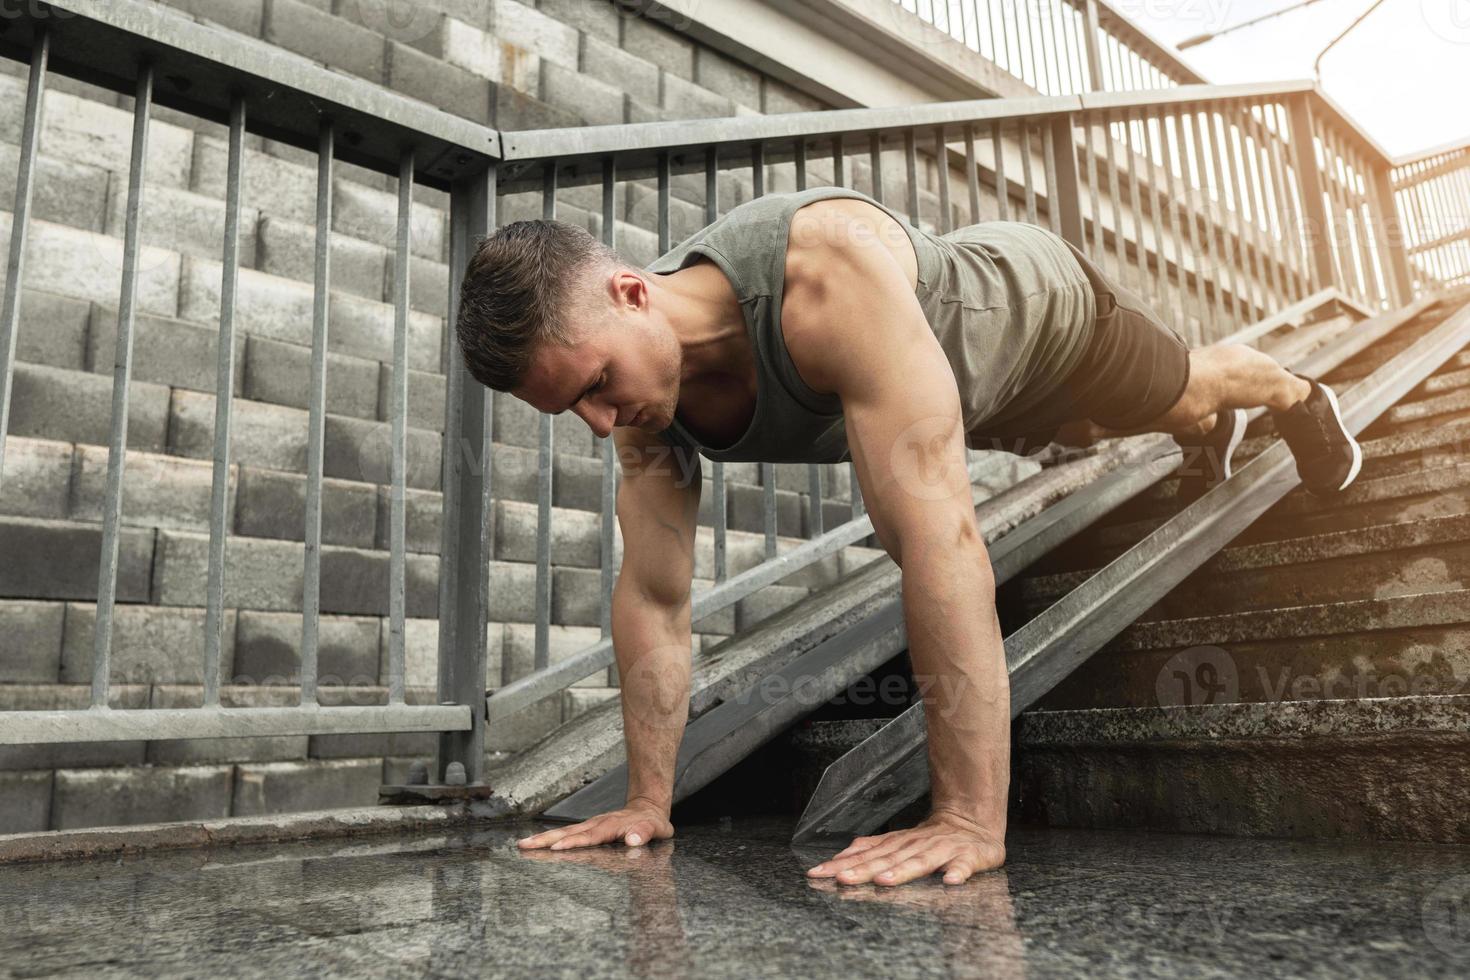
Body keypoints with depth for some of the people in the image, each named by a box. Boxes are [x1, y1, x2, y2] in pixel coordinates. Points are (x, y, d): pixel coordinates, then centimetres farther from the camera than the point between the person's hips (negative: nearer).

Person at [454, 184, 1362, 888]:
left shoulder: (830, 268, -52)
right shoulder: (641, 364, -29)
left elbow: (936, 532, -57)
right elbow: (652, 596, -23)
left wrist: (972, 819, -56)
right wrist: (648, 800, -23)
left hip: (1042, 304, -6)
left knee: (1185, 387, 26)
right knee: (1137, 425, 37)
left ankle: (1303, 400, 65)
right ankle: (1213, 428, 75)